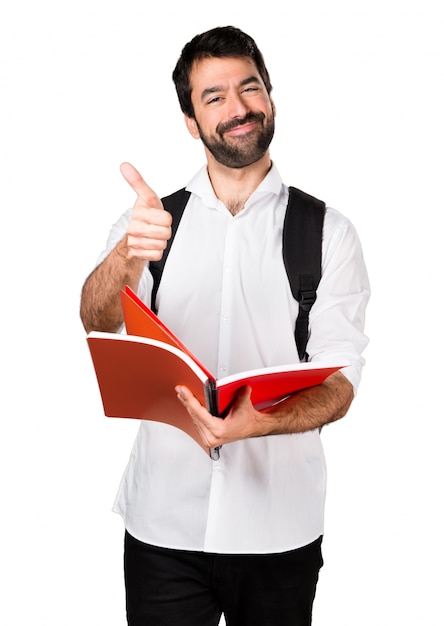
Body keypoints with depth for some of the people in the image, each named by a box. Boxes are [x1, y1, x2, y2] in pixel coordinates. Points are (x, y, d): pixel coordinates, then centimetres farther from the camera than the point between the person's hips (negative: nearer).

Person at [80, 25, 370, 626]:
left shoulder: (329, 233, -2)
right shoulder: (152, 220, 3)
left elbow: (340, 381, -8)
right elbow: (97, 321, -13)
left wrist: (258, 423, -28)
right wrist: (129, 256, -35)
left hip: (280, 526, 0)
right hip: (163, 522, 1)